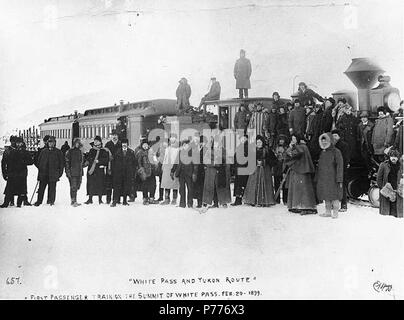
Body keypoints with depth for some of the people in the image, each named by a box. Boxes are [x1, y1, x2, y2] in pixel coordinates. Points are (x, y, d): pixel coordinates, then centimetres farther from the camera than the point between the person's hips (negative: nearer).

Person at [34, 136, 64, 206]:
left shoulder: (58, 152, 4)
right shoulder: (43, 151, 11)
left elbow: (62, 163, 6)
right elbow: (39, 161, 17)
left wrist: (60, 172, 0)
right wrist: (39, 169, 8)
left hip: (53, 174, -2)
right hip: (43, 173, 2)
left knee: (52, 188, 1)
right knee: (41, 188, 3)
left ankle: (51, 201, 11)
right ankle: (39, 201, 11)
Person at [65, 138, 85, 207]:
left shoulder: (80, 152, 15)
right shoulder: (69, 151, -3)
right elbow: (67, 162, -6)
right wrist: (68, 171, -13)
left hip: (79, 173, 6)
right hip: (72, 172, -6)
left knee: (77, 187, 9)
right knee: (73, 187, -9)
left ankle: (74, 201, 16)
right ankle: (73, 201, -6)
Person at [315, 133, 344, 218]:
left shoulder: (336, 152, -6)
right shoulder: (322, 153, 13)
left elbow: (340, 165, -10)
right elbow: (319, 166, 18)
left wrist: (339, 179, -16)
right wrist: (317, 178, 14)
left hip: (332, 178, -6)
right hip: (323, 178, 6)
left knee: (334, 195, -3)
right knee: (326, 196, 10)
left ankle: (335, 212, 4)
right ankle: (328, 211, 19)